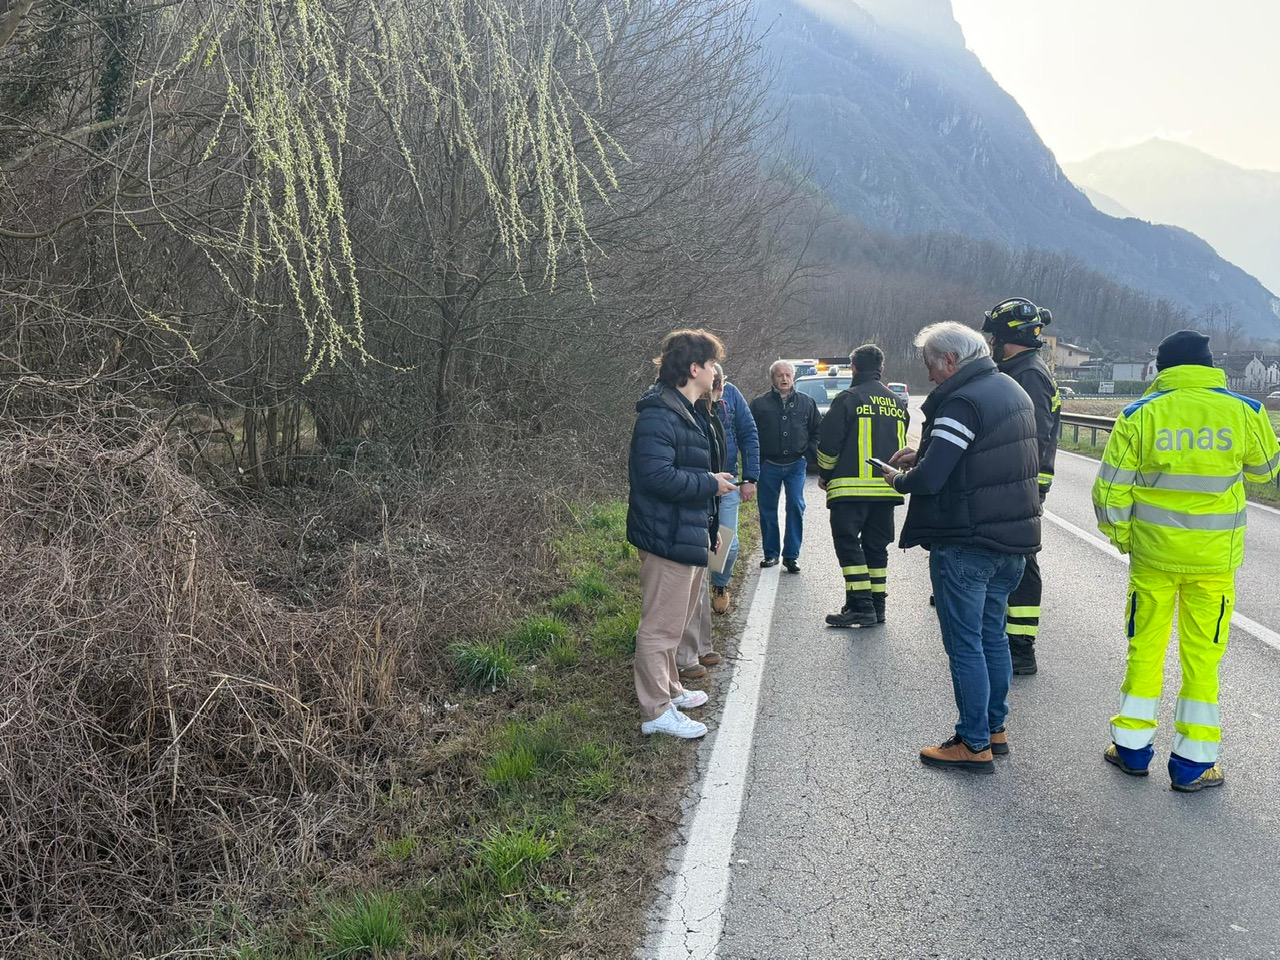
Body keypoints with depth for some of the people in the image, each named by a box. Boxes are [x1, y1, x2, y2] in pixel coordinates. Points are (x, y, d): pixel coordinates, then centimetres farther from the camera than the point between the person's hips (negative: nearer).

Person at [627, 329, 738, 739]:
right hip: (668, 537, -11)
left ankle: (669, 689, 36)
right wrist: (710, 483, -18)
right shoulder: (659, 415, -20)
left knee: (674, 621, 22)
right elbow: (656, 475, -28)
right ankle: (657, 712, 7)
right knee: (660, 626, -2)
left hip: (687, 534, 11)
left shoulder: (684, 412, 15)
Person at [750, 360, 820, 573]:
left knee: (796, 508, -5)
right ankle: (771, 553, 15)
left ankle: (791, 555, 1)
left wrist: (809, 452, 1)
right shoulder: (760, 403, 4)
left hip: (796, 465, 0)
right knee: (767, 510, 4)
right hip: (768, 465, 0)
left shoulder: (806, 403, 9)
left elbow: (817, 432, 15)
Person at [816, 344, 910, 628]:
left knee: (848, 543, -2)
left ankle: (860, 605, -9)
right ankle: (877, 605, 16)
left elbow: (828, 442, -8)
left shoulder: (849, 399, -7)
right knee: (877, 546, 13)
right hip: (887, 487, 6)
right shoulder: (898, 403, 13)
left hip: (851, 487, -6)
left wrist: (824, 474, 6)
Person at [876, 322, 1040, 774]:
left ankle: (974, 744, 8)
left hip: (965, 545, -9)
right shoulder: (1011, 390, 11)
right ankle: (995, 728, 29)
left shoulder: (961, 402, -20)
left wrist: (899, 478, -5)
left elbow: (930, 479, -26)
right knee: (993, 636, 19)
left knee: (965, 644, 0)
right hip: (1013, 537, 10)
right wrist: (922, 453, 11)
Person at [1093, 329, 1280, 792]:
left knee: (1145, 648, 14)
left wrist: (1122, 538, 11)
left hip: (1152, 553, 0)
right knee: (1202, 656, 9)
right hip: (1214, 558, 0)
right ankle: (1192, 762, 14)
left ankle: (1132, 745, 22)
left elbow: (1110, 493, -5)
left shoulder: (1139, 415, -6)